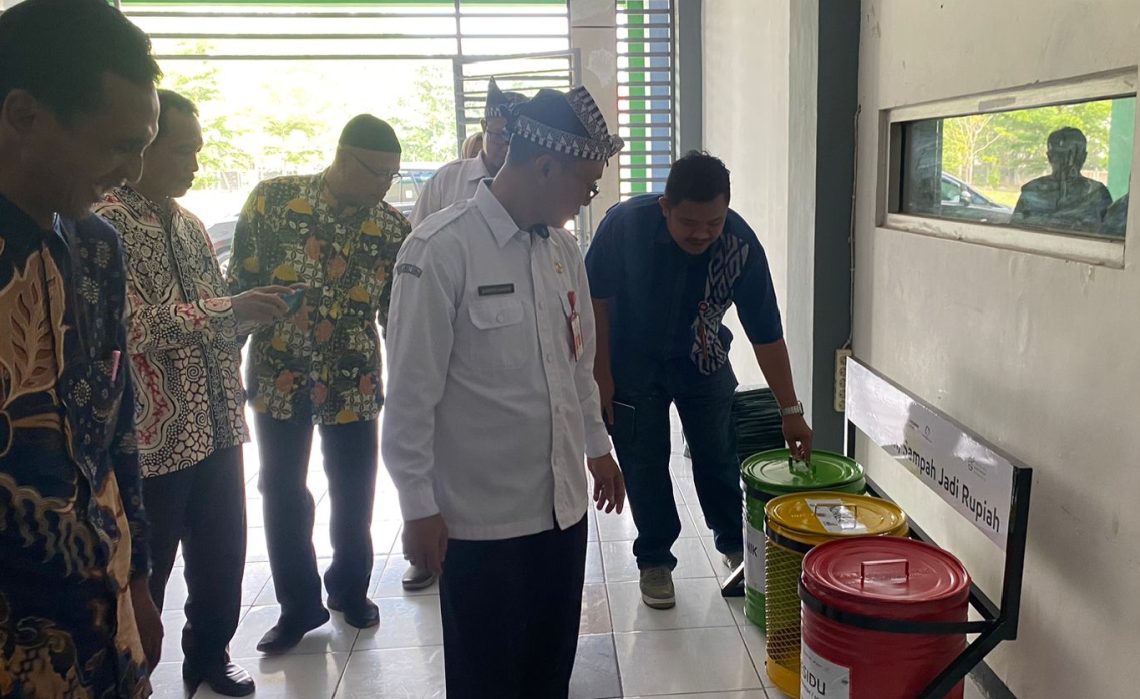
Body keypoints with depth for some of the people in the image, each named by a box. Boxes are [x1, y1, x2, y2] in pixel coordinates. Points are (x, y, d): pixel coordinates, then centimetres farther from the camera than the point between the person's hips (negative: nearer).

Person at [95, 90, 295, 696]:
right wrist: (228, 310, -20)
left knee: (222, 554, 17)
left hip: (217, 429, 7)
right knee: (144, 572, 8)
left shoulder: (190, 224, 13)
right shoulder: (106, 224, -13)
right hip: (152, 438, -7)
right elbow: (132, 323, -23)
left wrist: (253, 310, 0)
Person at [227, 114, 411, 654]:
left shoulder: (393, 230, -6)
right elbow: (239, 284, -1)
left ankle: (350, 590, 37)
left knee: (355, 495, 11)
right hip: (279, 378, 0)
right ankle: (299, 605, 31)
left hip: (354, 383, 0)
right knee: (282, 493, 11)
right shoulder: (272, 200, -7)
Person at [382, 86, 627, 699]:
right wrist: (418, 508, -11)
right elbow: (410, 394, -14)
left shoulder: (563, 248, 5)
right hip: (480, 519, -6)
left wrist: (597, 448, 22)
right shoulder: (440, 252, -17)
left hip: (563, 504, 6)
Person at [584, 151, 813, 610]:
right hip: (633, 365, -1)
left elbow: (766, 332, -18)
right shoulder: (625, 224, -28)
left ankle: (736, 546, 30)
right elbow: (597, 298, -14)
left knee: (718, 458, 8)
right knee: (645, 464, 3)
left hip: (702, 363, 2)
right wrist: (601, 374, -13)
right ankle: (654, 560, 21)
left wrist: (790, 410, -16)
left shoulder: (741, 245, -25)